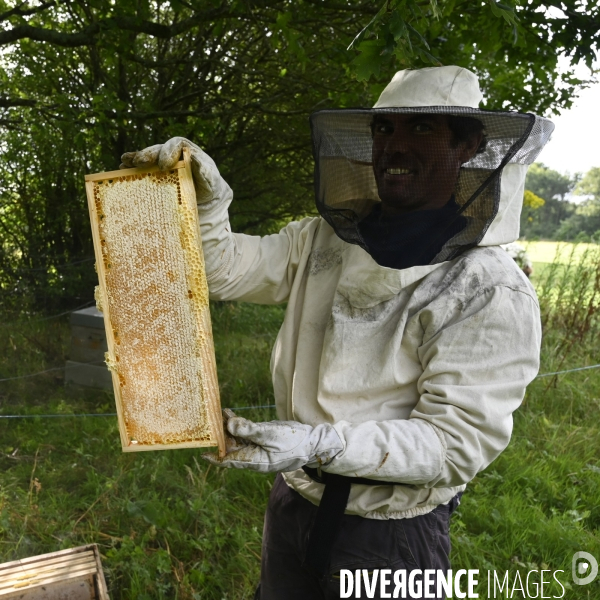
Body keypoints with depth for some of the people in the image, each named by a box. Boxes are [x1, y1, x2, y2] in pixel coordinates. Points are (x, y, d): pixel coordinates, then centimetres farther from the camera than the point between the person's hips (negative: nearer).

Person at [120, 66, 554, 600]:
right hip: (294, 501, 5)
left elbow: (459, 441, -23)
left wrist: (321, 445, -32)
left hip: (391, 535, -5)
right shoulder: (321, 241, -3)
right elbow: (224, 268, -2)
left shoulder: (493, 294, -20)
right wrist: (204, 195, -20)